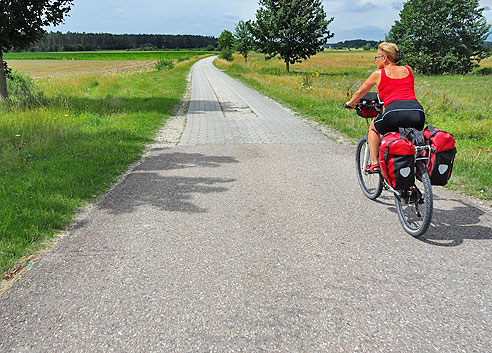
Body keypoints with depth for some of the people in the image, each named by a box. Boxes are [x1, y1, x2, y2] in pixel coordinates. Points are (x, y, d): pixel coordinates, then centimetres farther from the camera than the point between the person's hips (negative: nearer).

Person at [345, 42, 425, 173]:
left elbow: (360, 92, 26)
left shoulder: (379, 74, 12)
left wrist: (351, 103, 47)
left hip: (395, 114, -4)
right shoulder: (408, 70, 22)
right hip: (418, 114, 4)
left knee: (373, 127, 28)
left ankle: (374, 163, 19)